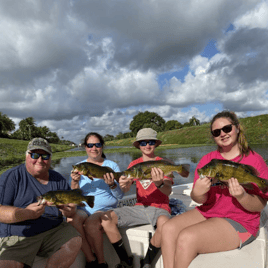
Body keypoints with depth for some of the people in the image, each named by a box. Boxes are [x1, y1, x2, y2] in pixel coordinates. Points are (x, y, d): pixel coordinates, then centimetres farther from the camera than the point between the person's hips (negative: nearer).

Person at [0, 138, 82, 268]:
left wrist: (68, 210, -15)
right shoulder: (11, 177, -5)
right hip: (18, 236, -3)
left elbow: (72, 209, 9)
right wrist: (26, 213, -28)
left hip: (54, 230, 4)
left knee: (75, 241, -15)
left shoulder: (58, 179, 7)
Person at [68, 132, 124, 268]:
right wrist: (75, 182, -12)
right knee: (72, 219, -29)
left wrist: (112, 185, -18)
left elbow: (120, 195, 2)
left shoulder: (112, 166, 6)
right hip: (83, 208, 2)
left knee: (91, 221, -32)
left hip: (105, 208, -2)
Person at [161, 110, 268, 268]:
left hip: (239, 222, -5)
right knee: (169, 228, -16)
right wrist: (197, 193, -24)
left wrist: (242, 196, -28)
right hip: (208, 212, 5)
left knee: (186, 237, -24)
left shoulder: (254, 160, -6)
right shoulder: (208, 159, 5)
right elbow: (200, 199, 1)